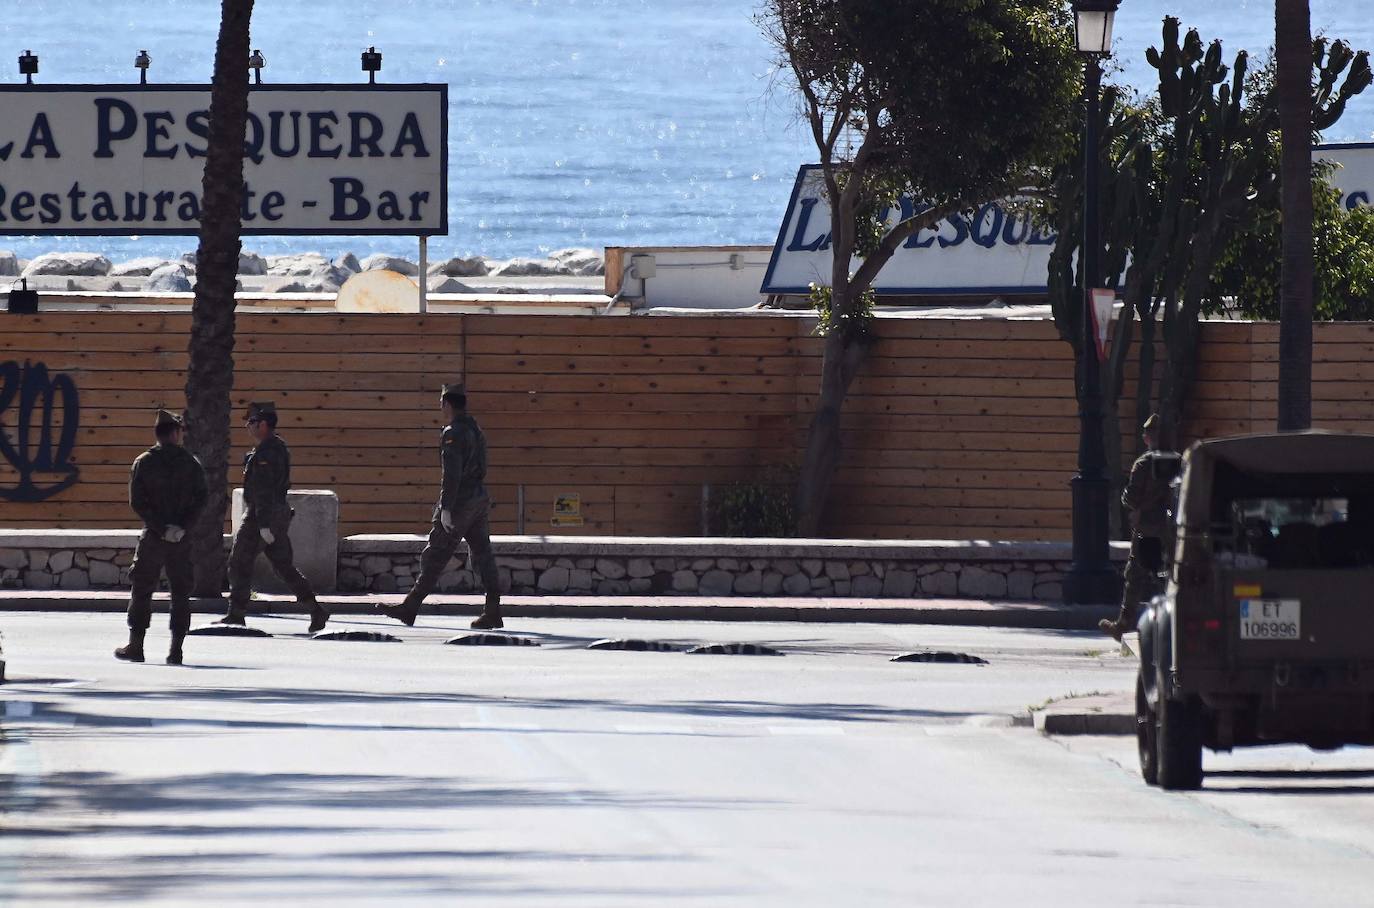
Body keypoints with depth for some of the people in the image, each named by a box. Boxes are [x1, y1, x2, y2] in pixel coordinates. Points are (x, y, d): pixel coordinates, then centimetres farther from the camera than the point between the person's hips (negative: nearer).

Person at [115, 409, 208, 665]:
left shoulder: (143, 463, -1)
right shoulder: (191, 463, 1)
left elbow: (137, 501, -9)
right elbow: (201, 499, -6)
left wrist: (160, 528, -10)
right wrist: (181, 526, -10)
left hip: (153, 537, -1)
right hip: (182, 539, 1)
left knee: (141, 591, 7)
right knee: (181, 594, 6)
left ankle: (135, 645, 6)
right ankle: (176, 650, 1)